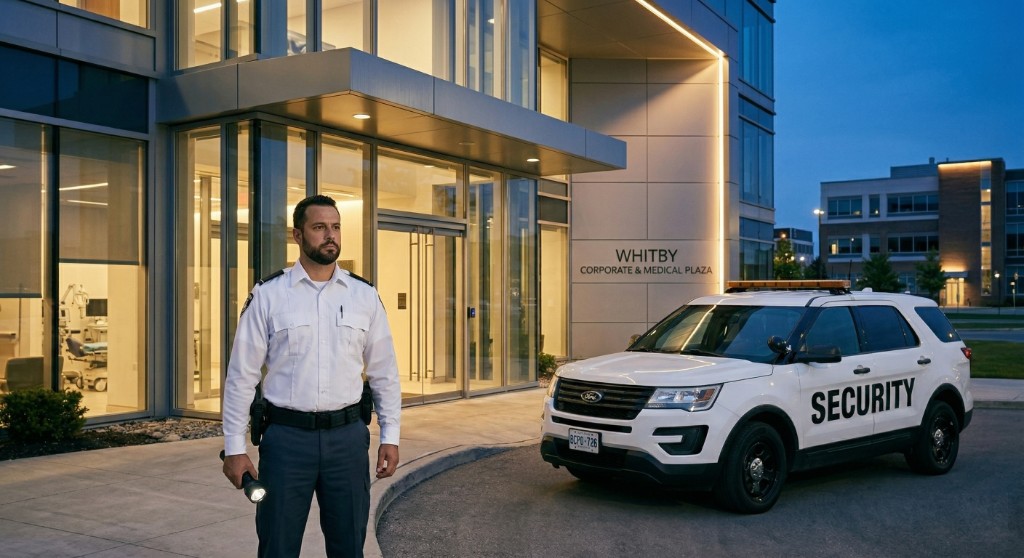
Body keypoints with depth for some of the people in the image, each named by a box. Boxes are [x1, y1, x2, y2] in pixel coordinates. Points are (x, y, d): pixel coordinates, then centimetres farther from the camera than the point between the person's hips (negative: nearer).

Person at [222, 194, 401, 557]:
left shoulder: (365, 296, 3)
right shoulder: (267, 295, -2)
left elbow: (384, 372, 8)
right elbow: (241, 374, -1)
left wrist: (390, 436, 5)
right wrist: (234, 448, -2)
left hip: (347, 435, 2)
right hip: (286, 436, -1)